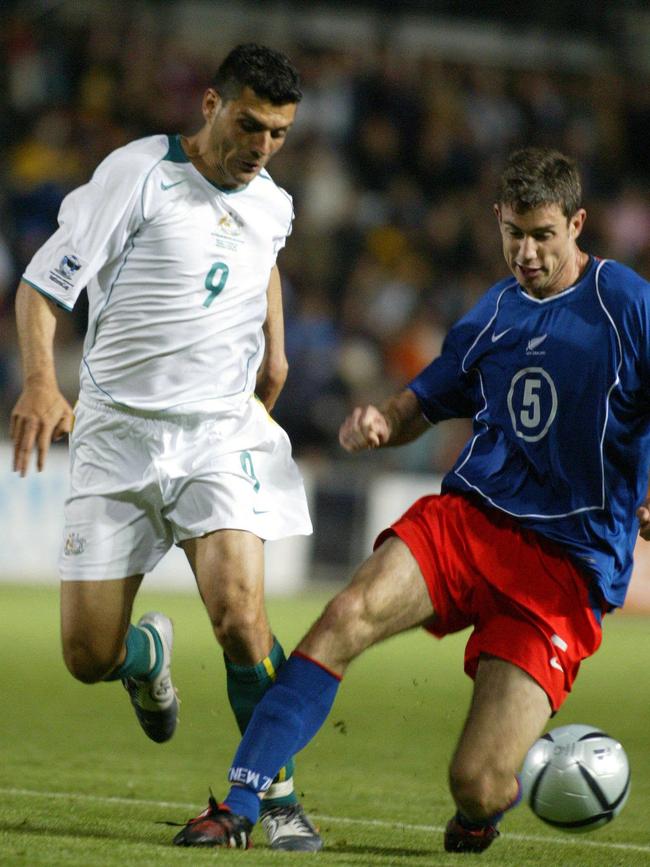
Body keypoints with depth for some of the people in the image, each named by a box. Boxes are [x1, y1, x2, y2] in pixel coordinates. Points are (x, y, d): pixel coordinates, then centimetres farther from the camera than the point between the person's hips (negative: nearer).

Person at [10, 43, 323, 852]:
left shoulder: (272, 206, 9)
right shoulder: (139, 172, -7)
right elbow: (41, 284, -9)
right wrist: (40, 381, -25)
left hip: (222, 435, 2)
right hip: (117, 435, -2)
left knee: (239, 612, -22)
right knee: (88, 658, -4)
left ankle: (277, 796, -7)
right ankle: (145, 652, 34)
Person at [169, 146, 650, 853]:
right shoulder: (494, 311, 13)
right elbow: (424, 402, 25)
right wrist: (379, 424, 1)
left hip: (569, 562, -4)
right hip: (466, 517, 4)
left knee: (478, 789, -15)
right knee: (348, 616, -28)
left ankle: (477, 818, 24)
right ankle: (237, 806, -25)